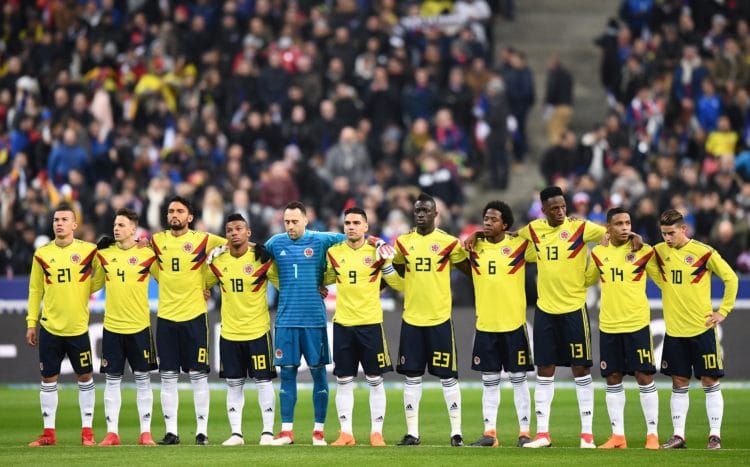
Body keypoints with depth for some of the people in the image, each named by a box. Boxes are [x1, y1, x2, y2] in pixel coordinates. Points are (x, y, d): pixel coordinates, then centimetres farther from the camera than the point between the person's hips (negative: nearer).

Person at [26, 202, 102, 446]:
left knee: (85, 377, 3)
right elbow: (35, 290, 7)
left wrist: (85, 290, -9)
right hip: (49, 326, 1)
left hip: (78, 327, -1)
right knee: (48, 379, 4)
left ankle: (87, 431, 11)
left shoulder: (88, 251, -3)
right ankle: (48, 433, 10)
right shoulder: (42, 254, 3)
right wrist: (31, 323, 5)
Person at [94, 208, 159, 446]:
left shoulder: (146, 254, -4)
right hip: (111, 326, 3)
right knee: (112, 379, 3)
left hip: (139, 326, -3)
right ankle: (111, 433, 7)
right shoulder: (104, 253, 5)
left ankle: (145, 432, 6)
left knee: (142, 379, 2)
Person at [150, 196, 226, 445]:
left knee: (198, 375, -1)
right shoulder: (157, 241, 6)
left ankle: (202, 431, 3)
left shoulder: (203, 240, -2)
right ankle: (171, 431, 7)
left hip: (194, 315, -3)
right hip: (166, 316, 3)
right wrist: (167, 281, 8)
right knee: (168, 376, 3)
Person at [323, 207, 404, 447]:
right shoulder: (334, 252, 5)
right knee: (343, 381, 3)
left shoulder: (376, 251, -2)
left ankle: (377, 433, 7)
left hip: (371, 323, -2)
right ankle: (346, 433, 9)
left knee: (375, 380, 1)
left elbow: (397, 282, 8)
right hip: (342, 325, 2)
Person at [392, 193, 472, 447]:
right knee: (412, 376, 5)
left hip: (440, 319, -3)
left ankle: (456, 432, 4)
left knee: (448, 376, -1)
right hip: (411, 319, 3)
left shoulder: (448, 242, -4)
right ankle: (412, 432, 9)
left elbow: (469, 270, 5)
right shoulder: (403, 242, 5)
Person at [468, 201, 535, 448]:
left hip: (513, 324, -3)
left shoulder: (519, 246, -4)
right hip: (485, 325, 3)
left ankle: (524, 432, 6)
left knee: (519, 379, 2)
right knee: (489, 381, 6)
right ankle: (489, 432, 10)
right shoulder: (474, 247, 5)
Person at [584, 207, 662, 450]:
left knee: (645, 377, -4)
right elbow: (587, 280, 22)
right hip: (608, 325, 3)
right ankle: (617, 435, 12)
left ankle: (652, 434, 2)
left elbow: (663, 280, 4)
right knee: (613, 379, 5)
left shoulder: (644, 251, -4)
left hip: (637, 324, -3)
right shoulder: (598, 253, 6)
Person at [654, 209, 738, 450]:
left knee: (710, 382, 0)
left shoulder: (703, 252, -9)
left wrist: (723, 311, -5)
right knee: (679, 383, 7)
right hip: (674, 330, 4)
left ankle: (715, 435, 4)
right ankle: (678, 435, 10)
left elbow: (731, 278, -3)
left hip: (702, 328, -4)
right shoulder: (660, 251, 3)